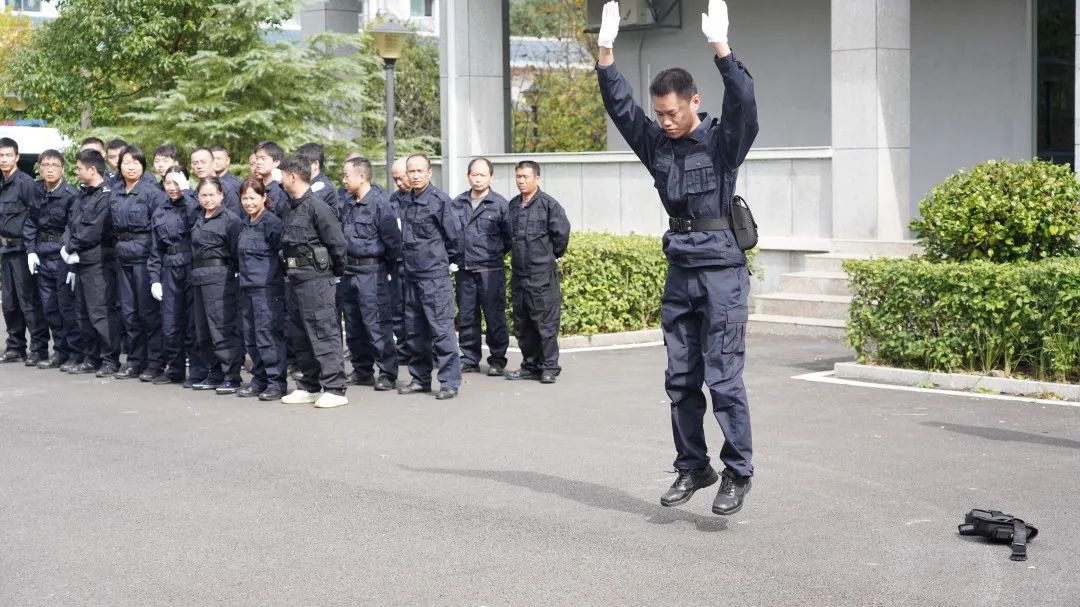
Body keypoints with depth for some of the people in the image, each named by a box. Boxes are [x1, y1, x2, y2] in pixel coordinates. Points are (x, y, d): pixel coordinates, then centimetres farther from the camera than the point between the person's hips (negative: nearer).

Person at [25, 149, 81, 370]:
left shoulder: (71, 195, -12)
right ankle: (60, 352, 20)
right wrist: (31, 250, 2)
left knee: (67, 306, -4)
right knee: (49, 308, 10)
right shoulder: (36, 192, 6)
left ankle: (76, 354, 3)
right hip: (42, 256, 6)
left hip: (64, 256, -6)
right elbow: (30, 223, 11)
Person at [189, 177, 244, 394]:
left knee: (222, 327, -9)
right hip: (199, 278, 8)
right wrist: (195, 274, 13)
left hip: (220, 278, -8)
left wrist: (233, 277, -14)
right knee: (203, 330, 9)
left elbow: (236, 253, -10)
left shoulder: (230, 219, -6)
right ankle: (215, 374, 19)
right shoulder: (199, 221, 18)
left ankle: (231, 376, -4)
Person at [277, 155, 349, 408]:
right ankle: (308, 387, 22)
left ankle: (334, 389, -6)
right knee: (299, 335, 13)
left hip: (315, 278, -10)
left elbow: (337, 242, -14)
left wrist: (337, 273, -5)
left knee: (324, 333, -8)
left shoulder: (316, 206, -14)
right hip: (296, 277, 10)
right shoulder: (292, 207, 13)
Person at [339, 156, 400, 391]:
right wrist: (344, 262, 12)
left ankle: (387, 373, -1)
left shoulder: (379, 203, -13)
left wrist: (387, 266, -4)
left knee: (376, 324, -8)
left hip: (371, 272, -8)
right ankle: (362, 370, 24)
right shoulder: (348, 204, 12)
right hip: (350, 272, 8)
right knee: (353, 325, 13)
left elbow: (392, 239, -13)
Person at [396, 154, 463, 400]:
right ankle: (420, 378, 22)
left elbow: (454, 234, -5)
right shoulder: (406, 202, 10)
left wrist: (450, 261, 4)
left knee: (441, 329, -8)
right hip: (411, 275, 7)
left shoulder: (439, 200, -9)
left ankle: (450, 381, -4)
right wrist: (406, 261, 17)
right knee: (415, 330, 12)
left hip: (435, 276, -7)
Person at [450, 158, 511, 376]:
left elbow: (509, 236, 3)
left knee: (494, 316, 0)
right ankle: (469, 359, 18)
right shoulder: (457, 203, 10)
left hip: (490, 270, -4)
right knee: (466, 317, 9)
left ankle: (497, 360, 9)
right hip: (464, 270, 4)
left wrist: (495, 253, 5)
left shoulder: (500, 204, -2)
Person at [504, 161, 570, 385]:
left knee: (545, 321, -4)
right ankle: (530, 365, 21)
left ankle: (549, 367, 2)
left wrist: (552, 254, 0)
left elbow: (562, 232, -10)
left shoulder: (548, 204, -9)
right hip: (518, 273, 7)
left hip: (542, 274, -7)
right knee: (522, 323, 11)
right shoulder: (513, 205, 11)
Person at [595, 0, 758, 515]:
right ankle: (692, 467, 20)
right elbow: (619, 106, 4)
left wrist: (719, 47, -33)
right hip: (679, 270, 6)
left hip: (721, 270, -6)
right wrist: (606, 51, -6)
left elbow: (744, 104, -23)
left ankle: (737, 473, 0)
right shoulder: (657, 144, 8)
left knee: (723, 377, -7)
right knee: (680, 380, 9)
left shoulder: (723, 141, -6)